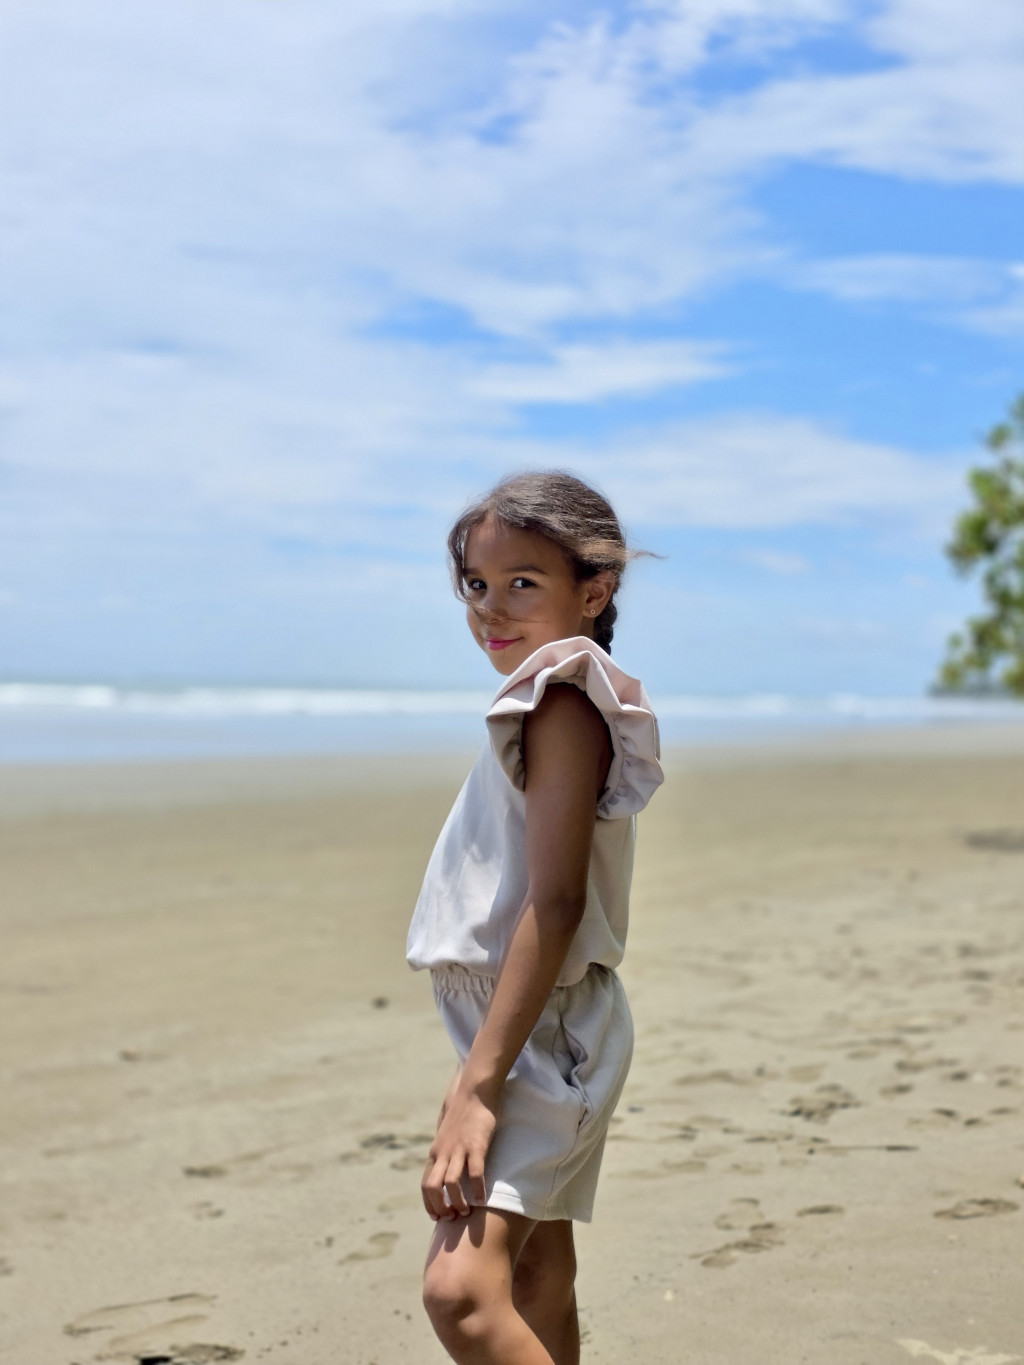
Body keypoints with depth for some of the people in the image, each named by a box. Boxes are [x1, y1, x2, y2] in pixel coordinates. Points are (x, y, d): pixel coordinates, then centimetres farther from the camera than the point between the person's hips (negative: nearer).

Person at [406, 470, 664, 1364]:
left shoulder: (565, 702, -17)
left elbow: (556, 901, -25)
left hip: (539, 1033, -11)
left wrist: (479, 1082, -28)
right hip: (533, 1034, 11)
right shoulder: (548, 703, 14)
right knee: (537, 1283, 22)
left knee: (462, 1289, -24)